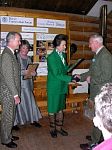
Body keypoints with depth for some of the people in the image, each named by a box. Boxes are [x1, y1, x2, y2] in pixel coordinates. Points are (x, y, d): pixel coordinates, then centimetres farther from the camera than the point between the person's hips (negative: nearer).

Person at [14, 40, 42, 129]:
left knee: (30, 101, 9)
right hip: (18, 83, -6)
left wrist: (33, 73, -2)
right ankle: (15, 122, 12)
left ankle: (33, 119, 20)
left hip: (27, 84, 6)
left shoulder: (28, 58, 14)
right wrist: (23, 72, -23)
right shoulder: (16, 57, -7)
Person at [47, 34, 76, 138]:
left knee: (60, 108, 16)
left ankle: (59, 127, 32)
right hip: (54, 87, -7)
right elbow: (57, 74, -23)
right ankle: (52, 129, 28)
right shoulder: (51, 57, -19)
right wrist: (71, 78, -25)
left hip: (62, 86, 7)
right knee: (53, 109, 9)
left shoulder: (63, 55, 5)